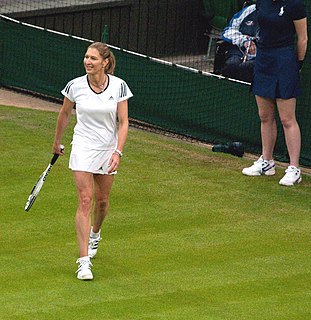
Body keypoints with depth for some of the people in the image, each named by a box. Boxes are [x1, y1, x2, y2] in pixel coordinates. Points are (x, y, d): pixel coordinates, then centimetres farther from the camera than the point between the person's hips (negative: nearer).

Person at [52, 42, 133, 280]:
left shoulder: (119, 86, -10)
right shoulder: (75, 86, -9)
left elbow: (123, 122, -7)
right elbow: (65, 113, 9)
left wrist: (118, 152, -17)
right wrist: (57, 141, 19)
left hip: (109, 149, 1)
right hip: (83, 147, -1)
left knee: (102, 200, 13)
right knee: (85, 200, -13)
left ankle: (94, 234, 48)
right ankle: (84, 261, -15)